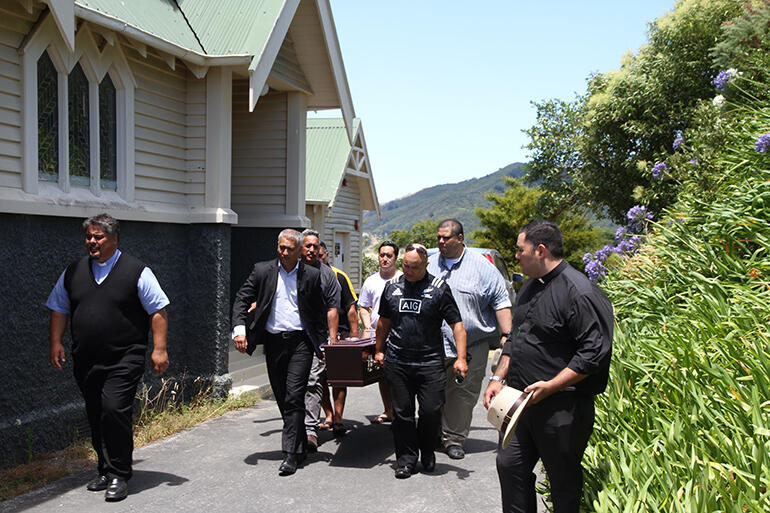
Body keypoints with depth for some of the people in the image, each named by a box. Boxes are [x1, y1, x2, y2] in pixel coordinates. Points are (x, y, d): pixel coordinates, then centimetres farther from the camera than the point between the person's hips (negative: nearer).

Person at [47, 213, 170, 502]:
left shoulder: (137, 272, -4)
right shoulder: (73, 272, 11)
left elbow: (158, 311, -5)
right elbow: (59, 309, 19)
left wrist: (159, 349, -10)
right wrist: (56, 342, 9)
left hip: (124, 360, -5)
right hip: (85, 361, 5)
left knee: (114, 410, -15)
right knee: (96, 416, 11)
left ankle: (119, 475, -2)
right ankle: (105, 470, 26)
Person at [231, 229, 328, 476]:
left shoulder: (311, 275, 3)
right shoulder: (262, 271, 4)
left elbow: (320, 312, 8)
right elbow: (241, 299, 4)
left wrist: (323, 344, 6)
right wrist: (239, 328, -10)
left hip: (300, 342, -2)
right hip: (273, 342, 3)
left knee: (293, 396, -11)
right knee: (282, 399, 10)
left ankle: (291, 454, -6)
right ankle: (300, 446, 27)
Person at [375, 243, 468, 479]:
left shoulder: (439, 289, -3)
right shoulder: (392, 287, 8)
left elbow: (457, 325, -4)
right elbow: (384, 321, 21)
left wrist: (461, 358, -11)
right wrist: (379, 350, 21)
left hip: (430, 362, -2)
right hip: (397, 362, 3)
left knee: (432, 411, -3)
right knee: (402, 412, 6)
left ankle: (427, 451, 24)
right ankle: (406, 458, 21)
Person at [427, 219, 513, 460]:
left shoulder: (482, 266, 1)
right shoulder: (429, 264, 10)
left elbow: (501, 303, 1)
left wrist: (506, 335, -6)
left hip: (472, 346, -2)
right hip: (434, 345, 2)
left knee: (464, 394, 4)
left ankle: (454, 438, 18)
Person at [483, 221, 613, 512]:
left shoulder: (579, 291, -16)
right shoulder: (531, 286, 13)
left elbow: (594, 353, -20)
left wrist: (549, 386, -23)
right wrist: (498, 378, 12)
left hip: (561, 407, -8)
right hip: (520, 400, 8)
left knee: (564, 479, 7)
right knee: (510, 466, 13)